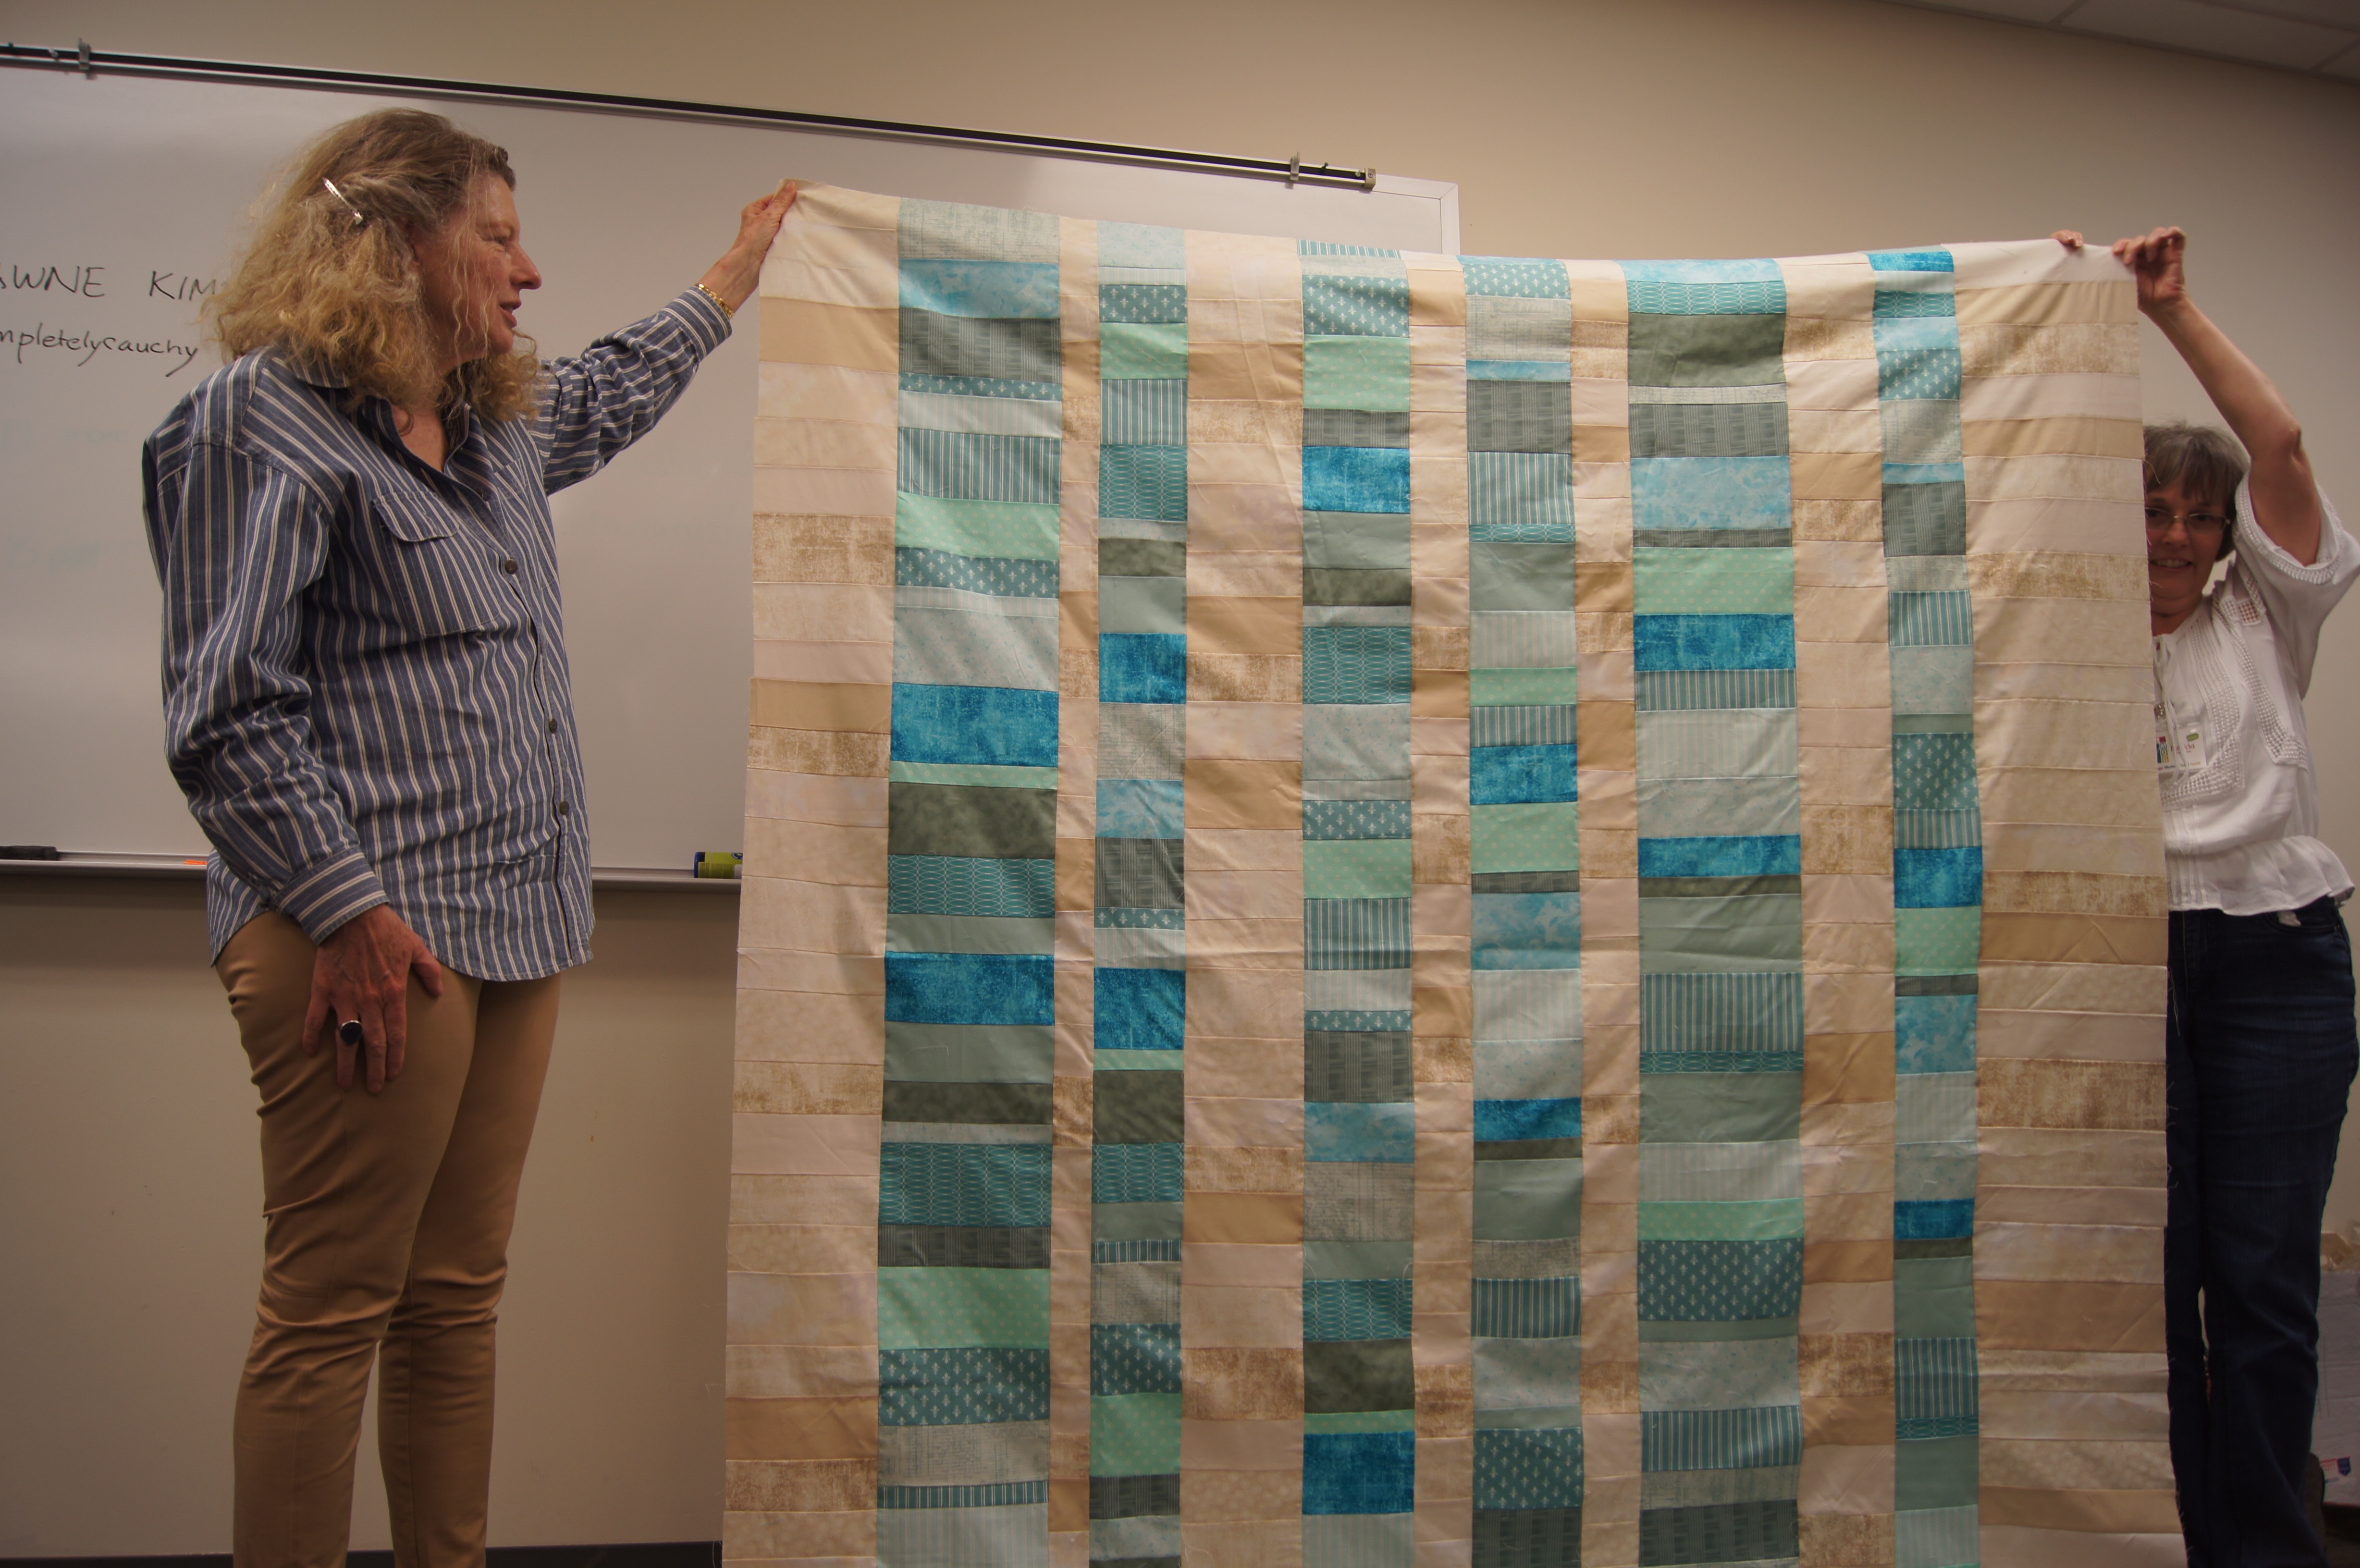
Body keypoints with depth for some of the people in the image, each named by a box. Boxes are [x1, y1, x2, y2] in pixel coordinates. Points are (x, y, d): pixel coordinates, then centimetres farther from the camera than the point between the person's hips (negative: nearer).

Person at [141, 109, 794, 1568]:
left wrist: (738, 271, 53)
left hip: (517, 929, 8)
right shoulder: (264, 418, -6)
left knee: (459, 1298, 13)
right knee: (332, 1314, -2)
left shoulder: (502, 421, 19)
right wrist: (350, 910, -17)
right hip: (373, 940, -8)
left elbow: (617, 389, 43)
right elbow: (229, 713, -13)